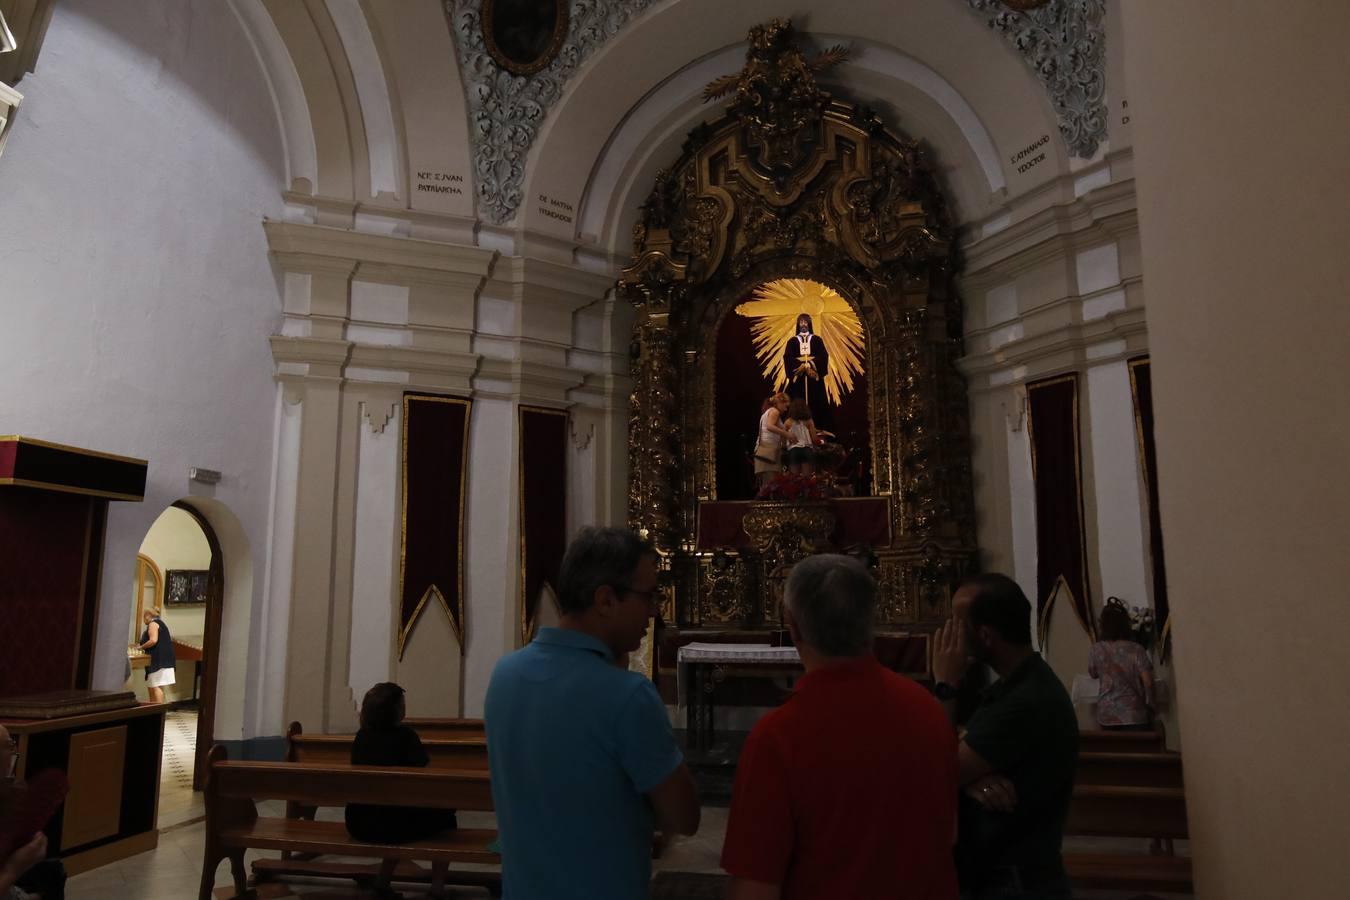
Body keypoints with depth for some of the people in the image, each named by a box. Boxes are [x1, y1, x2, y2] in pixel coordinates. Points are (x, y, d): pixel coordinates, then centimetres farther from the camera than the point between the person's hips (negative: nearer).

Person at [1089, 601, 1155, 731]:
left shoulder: (1095, 650, -2)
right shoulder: (1136, 649, -8)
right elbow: (1147, 681, -8)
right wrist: (1150, 705, 6)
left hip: (1107, 714, 3)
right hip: (1133, 714, -2)